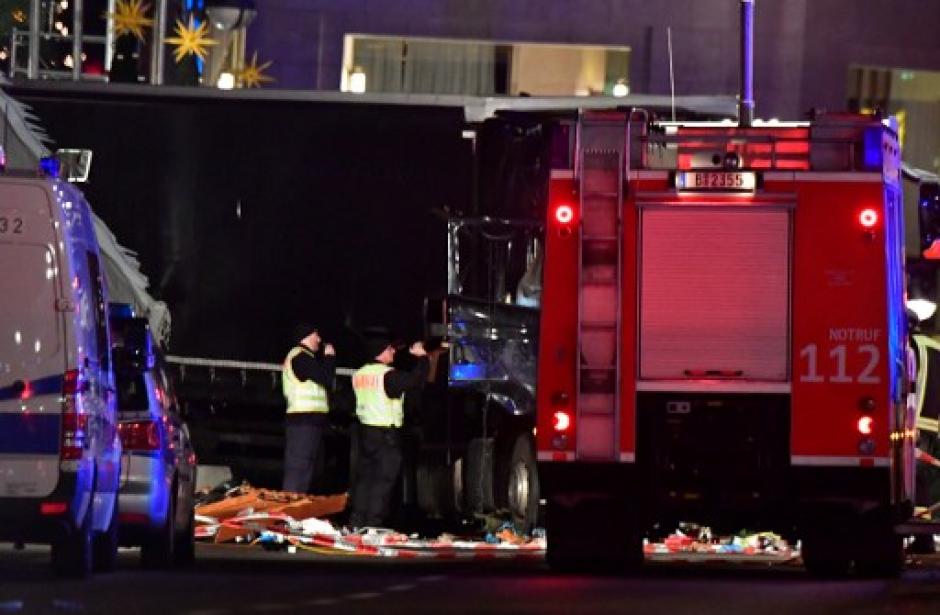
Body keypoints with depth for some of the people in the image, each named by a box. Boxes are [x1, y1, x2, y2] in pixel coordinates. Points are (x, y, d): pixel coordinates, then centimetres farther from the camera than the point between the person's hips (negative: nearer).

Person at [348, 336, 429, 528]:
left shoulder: (359, 374, 8)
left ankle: (356, 521, 13)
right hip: (386, 433, -7)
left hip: (365, 431, 7)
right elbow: (415, 380, -19)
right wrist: (421, 357, -7)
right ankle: (373, 523, -8)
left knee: (364, 477, 13)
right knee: (383, 480, -4)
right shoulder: (389, 375, -15)